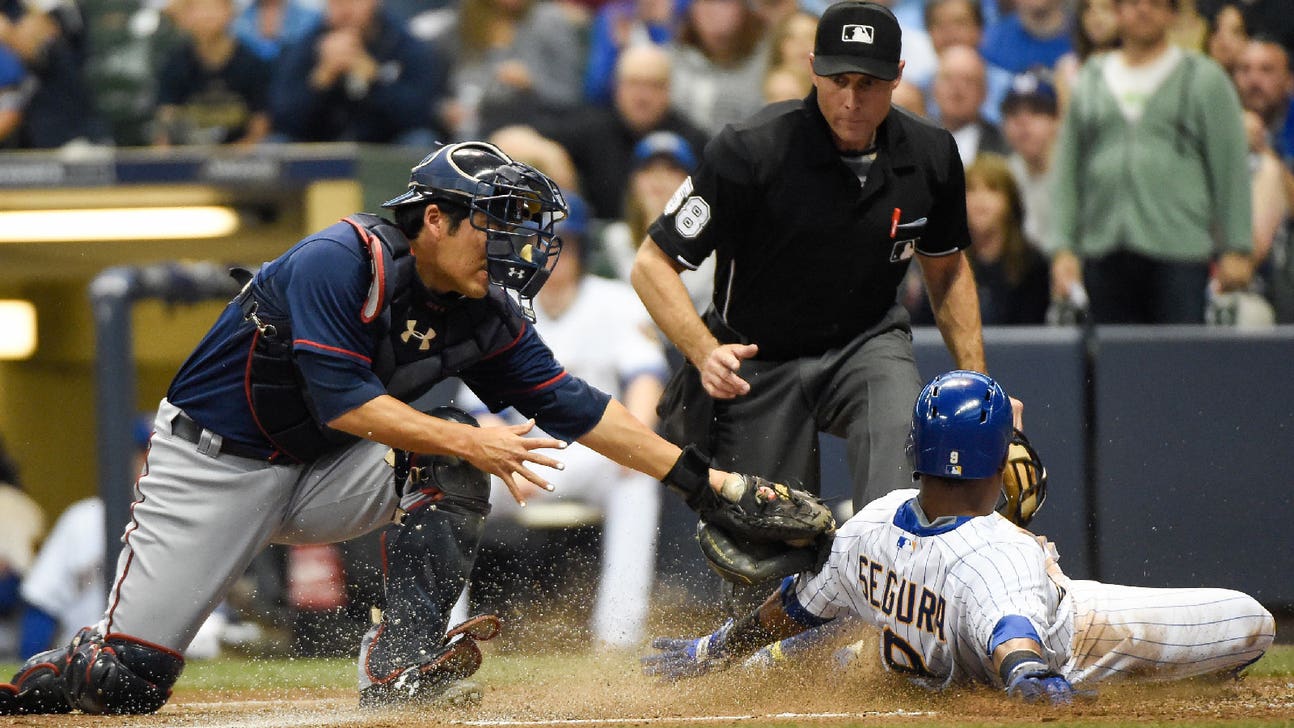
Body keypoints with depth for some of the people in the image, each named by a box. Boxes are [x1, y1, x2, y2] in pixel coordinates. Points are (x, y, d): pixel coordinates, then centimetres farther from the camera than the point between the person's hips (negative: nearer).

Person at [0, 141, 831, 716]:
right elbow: (344, 402, -29)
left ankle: (403, 660, -18)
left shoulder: (488, 316, -4)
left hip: (322, 478, 6)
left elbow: (575, 408, -1)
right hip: (209, 468, -6)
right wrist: (469, 442, -34)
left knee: (447, 462, -20)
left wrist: (704, 480, -5)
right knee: (127, 680, -14)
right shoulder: (341, 263, -24)